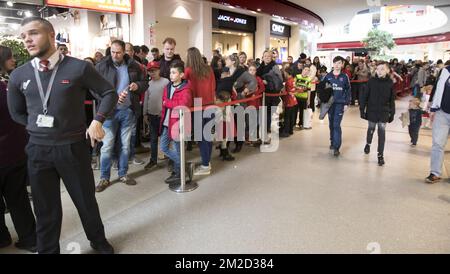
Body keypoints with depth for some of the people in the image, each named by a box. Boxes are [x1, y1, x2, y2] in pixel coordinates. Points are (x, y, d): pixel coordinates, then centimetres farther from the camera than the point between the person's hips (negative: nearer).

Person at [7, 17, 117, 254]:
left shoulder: (79, 68, -8)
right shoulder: (18, 76, 3)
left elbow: (109, 93, 0)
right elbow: (16, 113, 16)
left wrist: (97, 121, -12)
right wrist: (39, 128, 4)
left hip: (74, 146, -2)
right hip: (38, 149, 3)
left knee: (86, 200, 13)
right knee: (45, 209, 14)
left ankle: (98, 240, 39)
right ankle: (47, 250, 36)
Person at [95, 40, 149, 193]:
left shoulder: (133, 66, 5)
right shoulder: (102, 67, -4)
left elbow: (145, 83, 13)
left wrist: (138, 85, -10)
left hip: (128, 111, 3)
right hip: (110, 111, -3)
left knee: (126, 144, 13)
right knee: (107, 145, 2)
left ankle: (123, 174, 27)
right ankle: (104, 178, 15)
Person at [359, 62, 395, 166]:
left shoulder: (390, 83, -3)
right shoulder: (371, 81, -6)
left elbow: (392, 100, 2)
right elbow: (364, 96, -3)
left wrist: (392, 113, 3)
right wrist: (362, 109, -7)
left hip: (384, 112, 0)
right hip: (372, 111, 0)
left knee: (382, 132, 0)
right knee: (371, 129, 15)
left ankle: (380, 155, 7)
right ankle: (368, 144, 44)